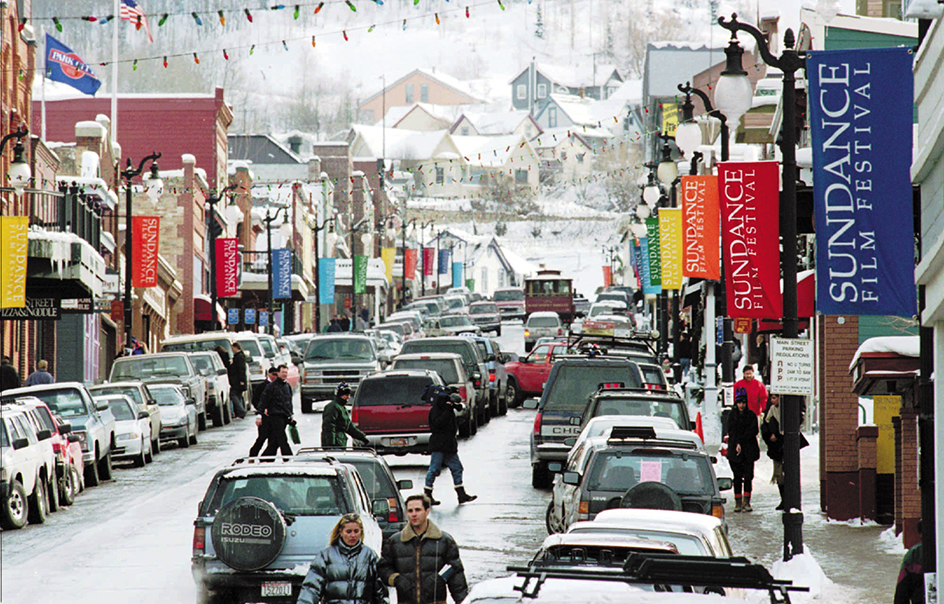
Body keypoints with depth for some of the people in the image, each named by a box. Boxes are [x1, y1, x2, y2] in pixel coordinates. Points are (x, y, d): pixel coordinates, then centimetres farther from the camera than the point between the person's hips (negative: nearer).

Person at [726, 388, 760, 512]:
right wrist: (737, 444, -13)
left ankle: (746, 502, -2)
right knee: (737, 476, -1)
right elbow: (731, 431, 1)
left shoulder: (751, 415, 7)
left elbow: (753, 431, -2)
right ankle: (738, 502, 2)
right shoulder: (732, 415, 8)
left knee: (748, 476, -5)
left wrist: (741, 441, -11)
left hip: (749, 449, 0)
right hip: (734, 449, 0)